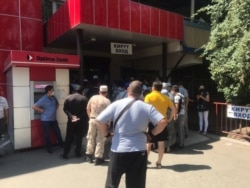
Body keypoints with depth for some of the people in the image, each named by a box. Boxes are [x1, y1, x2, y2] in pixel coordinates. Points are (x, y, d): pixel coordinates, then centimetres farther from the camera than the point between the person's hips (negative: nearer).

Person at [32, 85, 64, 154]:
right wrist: (42, 111, -17)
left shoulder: (53, 98, 4)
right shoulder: (43, 99, -18)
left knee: (58, 132, 15)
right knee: (47, 134, 5)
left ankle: (61, 144, 33)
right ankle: (48, 148, 22)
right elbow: (34, 107, -22)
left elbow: (57, 104, 25)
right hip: (46, 120, -6)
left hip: (53, 119, 6)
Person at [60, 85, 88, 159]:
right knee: (79, 137, 10)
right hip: (81, 121, -1)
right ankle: (78, 153, 16)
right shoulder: (84, 98, -4)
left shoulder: (68, 97, -1)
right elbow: (86, 110, -6)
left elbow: (65, 109, -7)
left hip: (71, 121, 1)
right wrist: (81, 117, -2)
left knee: (69, 138, 7)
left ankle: (65, 154, 10)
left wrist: (71, 116, -12)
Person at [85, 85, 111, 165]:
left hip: (92, 120, 4)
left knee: (91, 138, 16)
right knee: (100, 140, 6)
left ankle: (89, 156, 26)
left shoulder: (93, 98, 3)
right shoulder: (107, 101, -10)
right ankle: (98, 158, 12)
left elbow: (88, 109, 9)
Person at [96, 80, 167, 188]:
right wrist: (151, 134, 2)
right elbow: (162, 122, -10)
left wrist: (107, 134, 5)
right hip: (139, 151, 0)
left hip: (118, 150, 0)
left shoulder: (116, 104, -5)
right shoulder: (147, 107, -4)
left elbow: (100, 120, -9)